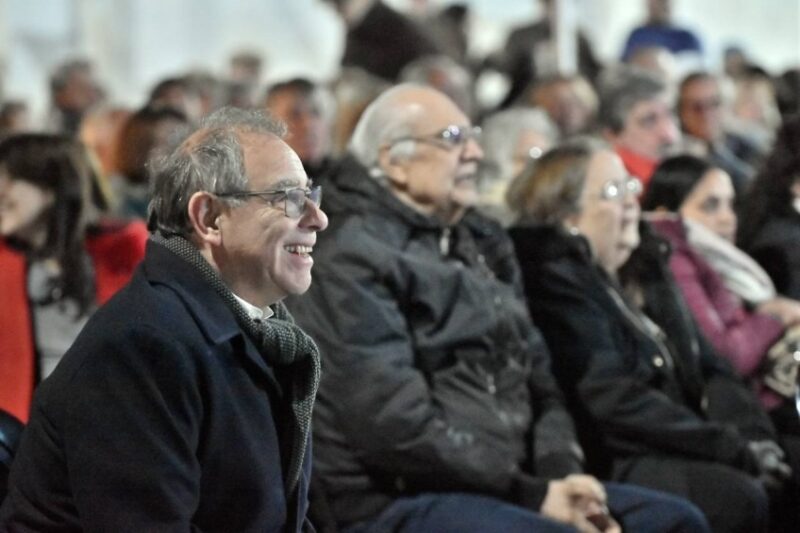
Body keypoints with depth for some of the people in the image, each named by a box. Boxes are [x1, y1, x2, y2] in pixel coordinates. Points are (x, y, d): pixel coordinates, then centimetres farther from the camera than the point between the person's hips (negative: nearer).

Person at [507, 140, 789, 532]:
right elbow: (616, 401, -15)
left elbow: (708, 369, 18)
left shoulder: (641, 271, 21)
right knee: (741, 498, -31)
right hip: (612, 465, -9)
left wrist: (754, 440, -2)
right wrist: (735, 448, -15)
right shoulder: (553, 281, -6)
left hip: (680, 451, 9)